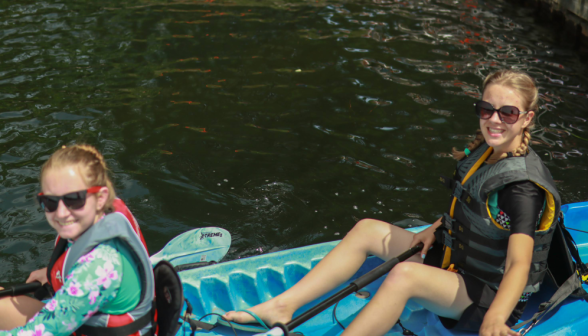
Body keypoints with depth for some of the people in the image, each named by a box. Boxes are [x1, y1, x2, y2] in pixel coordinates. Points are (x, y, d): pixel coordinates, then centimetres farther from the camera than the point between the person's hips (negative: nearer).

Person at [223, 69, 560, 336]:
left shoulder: (522, 187, -26)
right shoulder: (484, 152, 1)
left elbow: (519, 265, -38)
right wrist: (435, 229, 1)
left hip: (493, 297, -9)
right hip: (452, 259, 9)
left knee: (405, 275, -36)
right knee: (366, 229, 3)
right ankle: (281, 308, -2)